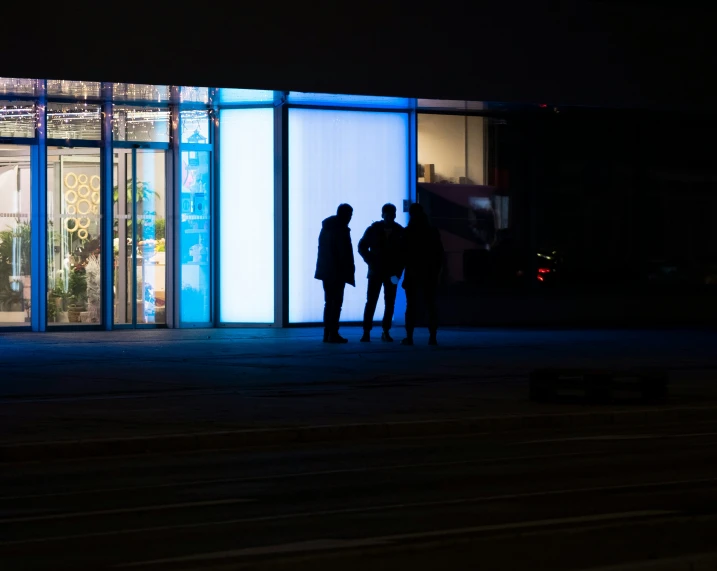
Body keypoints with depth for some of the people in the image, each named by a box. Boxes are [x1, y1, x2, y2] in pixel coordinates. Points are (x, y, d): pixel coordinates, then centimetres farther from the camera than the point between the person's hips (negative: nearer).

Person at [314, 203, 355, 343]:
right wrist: (349, 270, -8)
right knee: (336, 303, -5)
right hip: (338, 272, -8)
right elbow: (345, 253, -15)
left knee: (329, 303, 12)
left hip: (325, 271, 8)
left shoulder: (325, 228, 12)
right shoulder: (342, 230, -12)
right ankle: (333, 334, -8)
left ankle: (327, 334, 11)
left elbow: (322, 249, 13)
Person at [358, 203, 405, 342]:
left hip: (391, 273, 1)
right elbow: (362, 247, 6)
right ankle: (366, 332, -4)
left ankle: (386, 332, 11)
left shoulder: (400, 232, -1)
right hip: (376, 272, -1)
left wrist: (398, 269, -7)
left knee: (390, 303, 3)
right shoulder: (374, 229, 0)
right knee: (371, 301, -5)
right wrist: (371, 261, -5)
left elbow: (397, 251, 2)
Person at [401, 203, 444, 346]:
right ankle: (433, 337, -3)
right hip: (431, 274, 2)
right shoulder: (433, 232, 5)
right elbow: (440, 254, 5)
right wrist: (437, 272, 11)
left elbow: (404, 254, -6)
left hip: (413, 274, -2)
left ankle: (409, 337, -5)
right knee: (431, 306, 4)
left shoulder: (408, 232, -5)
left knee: (411, 306, 1)